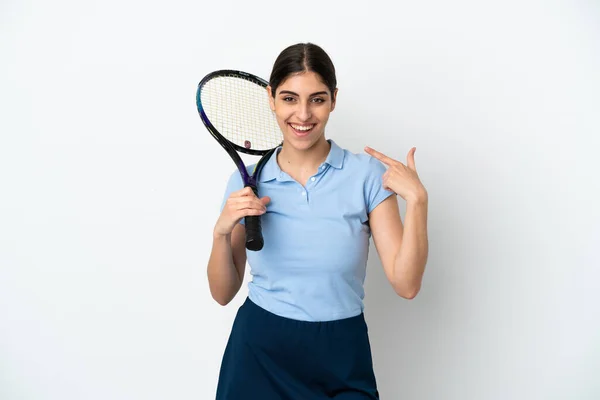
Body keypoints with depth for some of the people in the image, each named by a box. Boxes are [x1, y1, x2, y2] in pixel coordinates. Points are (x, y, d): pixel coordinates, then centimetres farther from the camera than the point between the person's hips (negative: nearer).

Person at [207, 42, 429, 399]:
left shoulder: (368, 174, -8)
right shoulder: (246, 180, -2)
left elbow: (406, 284, -11)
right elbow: (223, 293, 2)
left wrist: (417, 200, -20)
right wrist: (222, 232, -15)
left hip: (341, 360, -1)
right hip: (257, 355, 2)